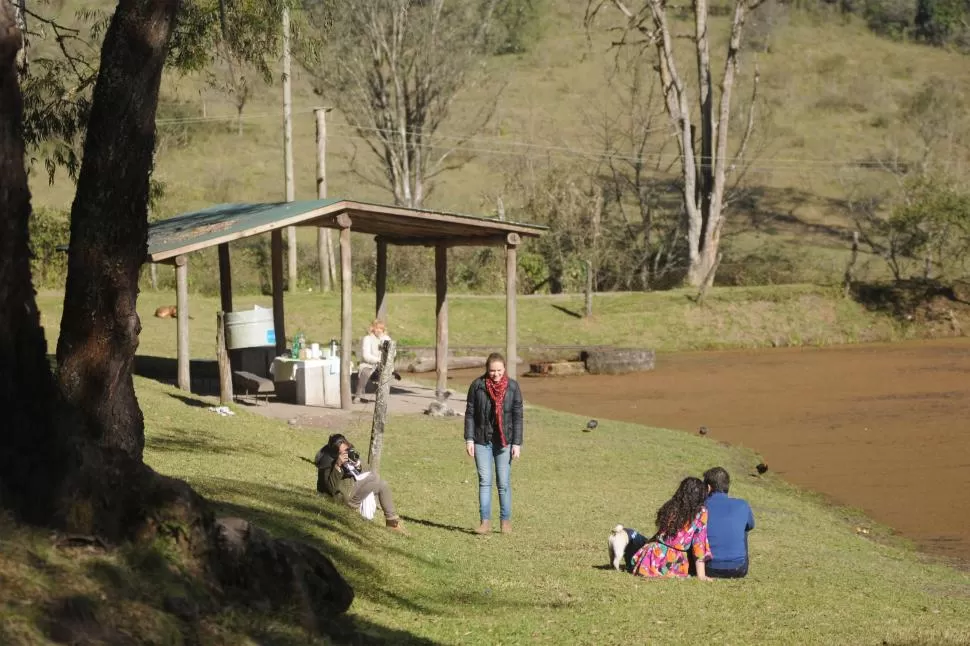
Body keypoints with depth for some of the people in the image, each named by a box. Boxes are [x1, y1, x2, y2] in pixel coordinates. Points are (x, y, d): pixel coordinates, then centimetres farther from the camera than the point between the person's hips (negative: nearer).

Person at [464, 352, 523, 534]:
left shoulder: (513, 387, -2)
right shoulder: (477, 386, -2)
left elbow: (517, 417, 0)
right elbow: (470, 413, 2)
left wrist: (517, 444, -4)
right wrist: (469, 439, -3)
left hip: (504, 441, 0)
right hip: (482, 440, 0)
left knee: (504, 482, 0)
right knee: (484, 480, -2)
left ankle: (506, 521, 10)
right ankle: (485, 521, 1)